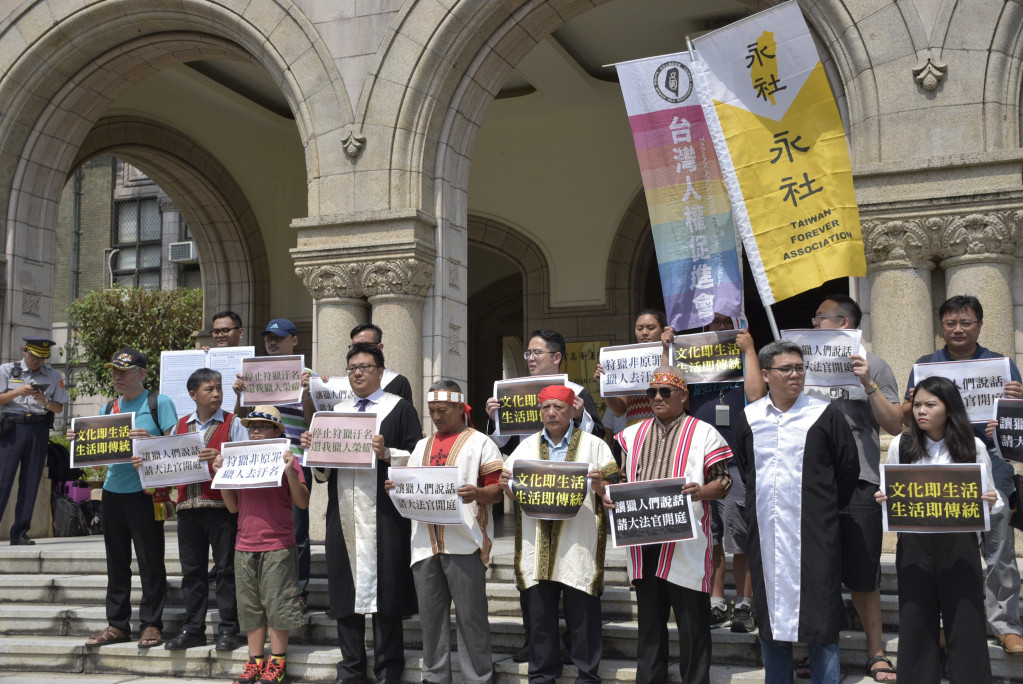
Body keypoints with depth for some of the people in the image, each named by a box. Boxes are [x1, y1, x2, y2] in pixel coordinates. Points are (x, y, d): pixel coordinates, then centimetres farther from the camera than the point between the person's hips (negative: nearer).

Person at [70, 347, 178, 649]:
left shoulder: (159, 403, -3)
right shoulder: (109, 408, 15)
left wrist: (149, 439, -25)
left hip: (145, 491, -6)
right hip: (113, 491, 6)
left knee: (150, 561, -1)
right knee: (116, 561, 10)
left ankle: (151, 624, 6)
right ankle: (117, 624, 18)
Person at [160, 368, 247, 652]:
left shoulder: (232, 423, 3)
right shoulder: (181, 426, 15)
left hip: (222, 505, -4)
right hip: (188, 507, 4)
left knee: (226, 569, 0)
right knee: (192, 569, 8)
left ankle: (228, 629, 7)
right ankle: (193, 628, 17)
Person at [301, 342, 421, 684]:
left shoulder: (400, 408, 5)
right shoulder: (335, 411, 18)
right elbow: (322, 472, 17)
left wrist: (386, 453, -17)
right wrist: (313, 448, -2)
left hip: (384, 514, -4)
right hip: (343, 512, 4)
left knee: (384, 588, -2)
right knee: (345, 589, 6)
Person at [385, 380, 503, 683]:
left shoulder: (479, 442, 4)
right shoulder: (421, 446, 21)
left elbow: (498, 489, -2)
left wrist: (477, 494, -23)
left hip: (464, 542, -5)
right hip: (425, 542, 5)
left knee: (471, 615, -3)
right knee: (430, 614, 8)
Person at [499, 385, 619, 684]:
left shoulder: (593, 445, 4)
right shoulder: (526, 446, 14)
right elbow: (513, 492, 16)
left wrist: (599, 486, -20)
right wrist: (507, 485, -6)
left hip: (579, 544, -3)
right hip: (537, 545, 3)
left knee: (582, 614, 0)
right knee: (539, 613, 8)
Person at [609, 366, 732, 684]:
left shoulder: (703, 433, 1)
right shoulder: (633, 435, 15)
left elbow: (724, 481, -2)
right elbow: (622, 479, 19)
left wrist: (701, 492, -22)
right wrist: (611, 497, -2)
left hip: (685, 543, -4)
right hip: (642, 540, 5)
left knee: (692, 621, 0)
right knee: (649, 619, 13)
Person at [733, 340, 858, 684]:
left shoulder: (824, 415, -3)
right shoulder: (749, 418, 6)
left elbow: (848, 469, 3)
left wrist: (824, 509, 7)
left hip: (814, 533, -3)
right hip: (765, 530, 3)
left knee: (819, 616, 0)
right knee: (770, 616, 11)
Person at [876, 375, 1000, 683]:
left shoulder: (972, 447, 2)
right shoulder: (901, 445, 4)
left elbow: (991, 498, 6)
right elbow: (890, 496, 11)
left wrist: (991, 503, -16)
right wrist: (882, 500, -11)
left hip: (959, 544, -1)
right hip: (914, 544, 1)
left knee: (965, 623, 2)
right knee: (916, 623, 6)